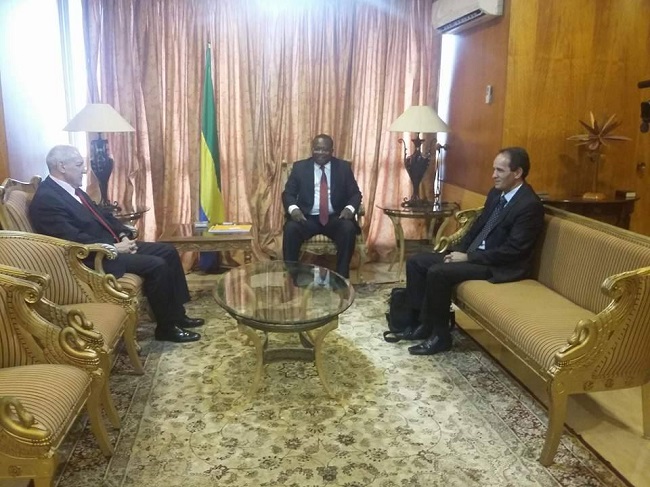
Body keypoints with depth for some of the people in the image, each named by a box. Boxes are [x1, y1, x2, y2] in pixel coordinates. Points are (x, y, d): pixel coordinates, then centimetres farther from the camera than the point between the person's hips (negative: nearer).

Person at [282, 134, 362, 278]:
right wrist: (293, 208, -19)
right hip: (307, 217, 0)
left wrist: (350, 208, -17)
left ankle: (341, 277, -20)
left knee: (349, 229, -31)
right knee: (290, 229, -30)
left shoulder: (344, 167, 7)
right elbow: (288, 193, 4)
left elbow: (355, 194, 6)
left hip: (335, 218, 0)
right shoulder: (299, 167, 7)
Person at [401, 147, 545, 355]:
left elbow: (512, 251, -22)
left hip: (501, 266, -9)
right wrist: (458, 250, 0)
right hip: (473, 253, 9)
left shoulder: (530, 205, -18)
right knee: (416, 262, -1)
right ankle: (421, 322, 4)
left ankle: (440, 335, -12)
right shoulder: (496, 193, 9)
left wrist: (468, 257, -20)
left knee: (438, 272, -28)